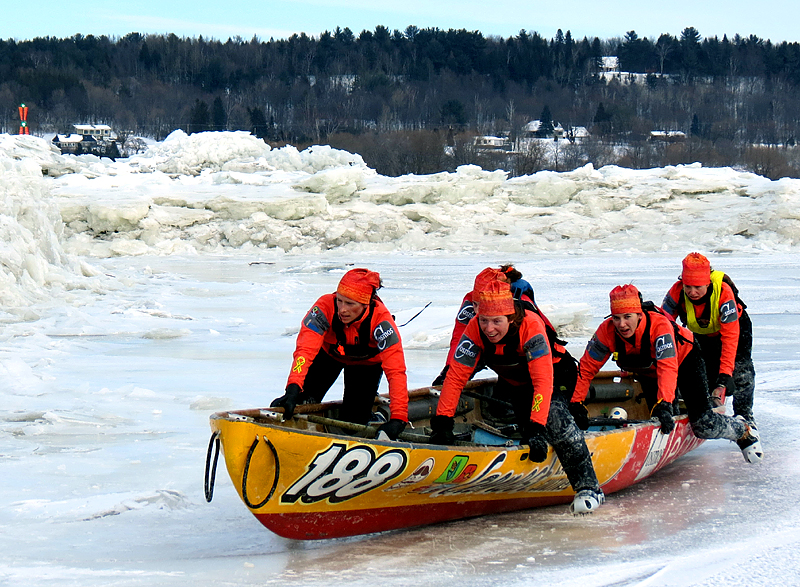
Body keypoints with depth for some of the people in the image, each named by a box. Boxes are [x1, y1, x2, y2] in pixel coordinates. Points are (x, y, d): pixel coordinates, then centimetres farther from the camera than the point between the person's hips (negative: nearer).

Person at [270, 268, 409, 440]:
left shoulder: (380, 319, -39)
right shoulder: (326, 306, -38)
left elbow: (396, 371, -43)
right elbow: (305, 349, -46)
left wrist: (398, 418, -51)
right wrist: (292, 390, -61)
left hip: (366, 361, -1)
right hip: (329, 353, 1)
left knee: (355, 421, -9)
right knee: (303, 402, -14)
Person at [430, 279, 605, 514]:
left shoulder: (531, 326, -37)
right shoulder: (475, 330, -25)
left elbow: (543, 382, -41)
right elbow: (455, 377, -23)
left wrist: (536, 429, -49)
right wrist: (442, 422, -31)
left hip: (553, 374, -6)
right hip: (512, 384, 6)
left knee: (553, 416, -29)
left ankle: (588, 486, -24)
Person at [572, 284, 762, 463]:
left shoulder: (659, 325, -40)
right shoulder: (607, 332, -29)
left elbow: (668, 368, -50)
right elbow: (586, 368, -22)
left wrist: (664, 405, -62)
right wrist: (575, 403, -32)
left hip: (683, 359, -4)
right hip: (648, 373, 4)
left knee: (704, 426, -12)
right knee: (660, 423, -2)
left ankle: (743, 431, 19)